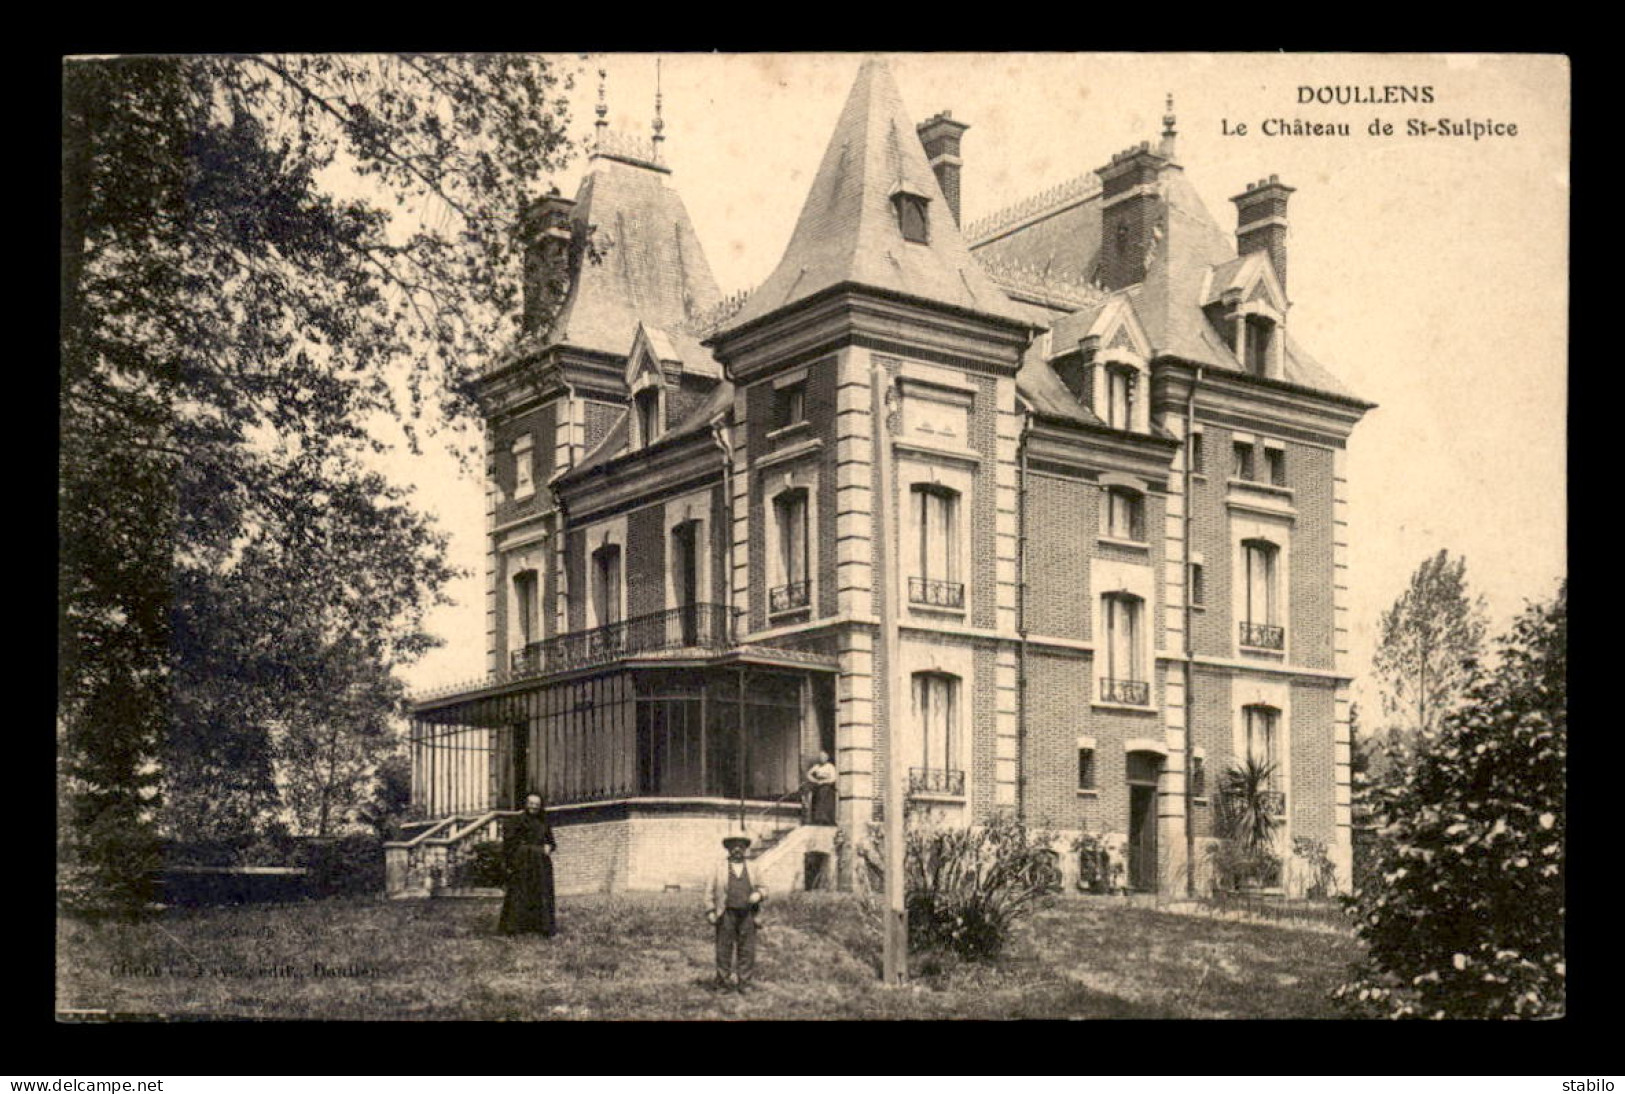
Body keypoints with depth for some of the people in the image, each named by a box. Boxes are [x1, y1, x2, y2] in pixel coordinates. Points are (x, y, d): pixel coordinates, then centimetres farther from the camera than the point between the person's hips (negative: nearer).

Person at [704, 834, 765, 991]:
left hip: (746, 915, 2)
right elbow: (710, 891, 5)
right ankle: (723, 983, 6)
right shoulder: (719, 867, 4)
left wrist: (758, 894, -10)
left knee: (746, 950, -1)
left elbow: (763, 890, 14)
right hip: (726, 915, -2)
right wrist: (710, 912, -4)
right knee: (724, 950, -2)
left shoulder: (751, 868, 10)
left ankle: (743, 983, 6)